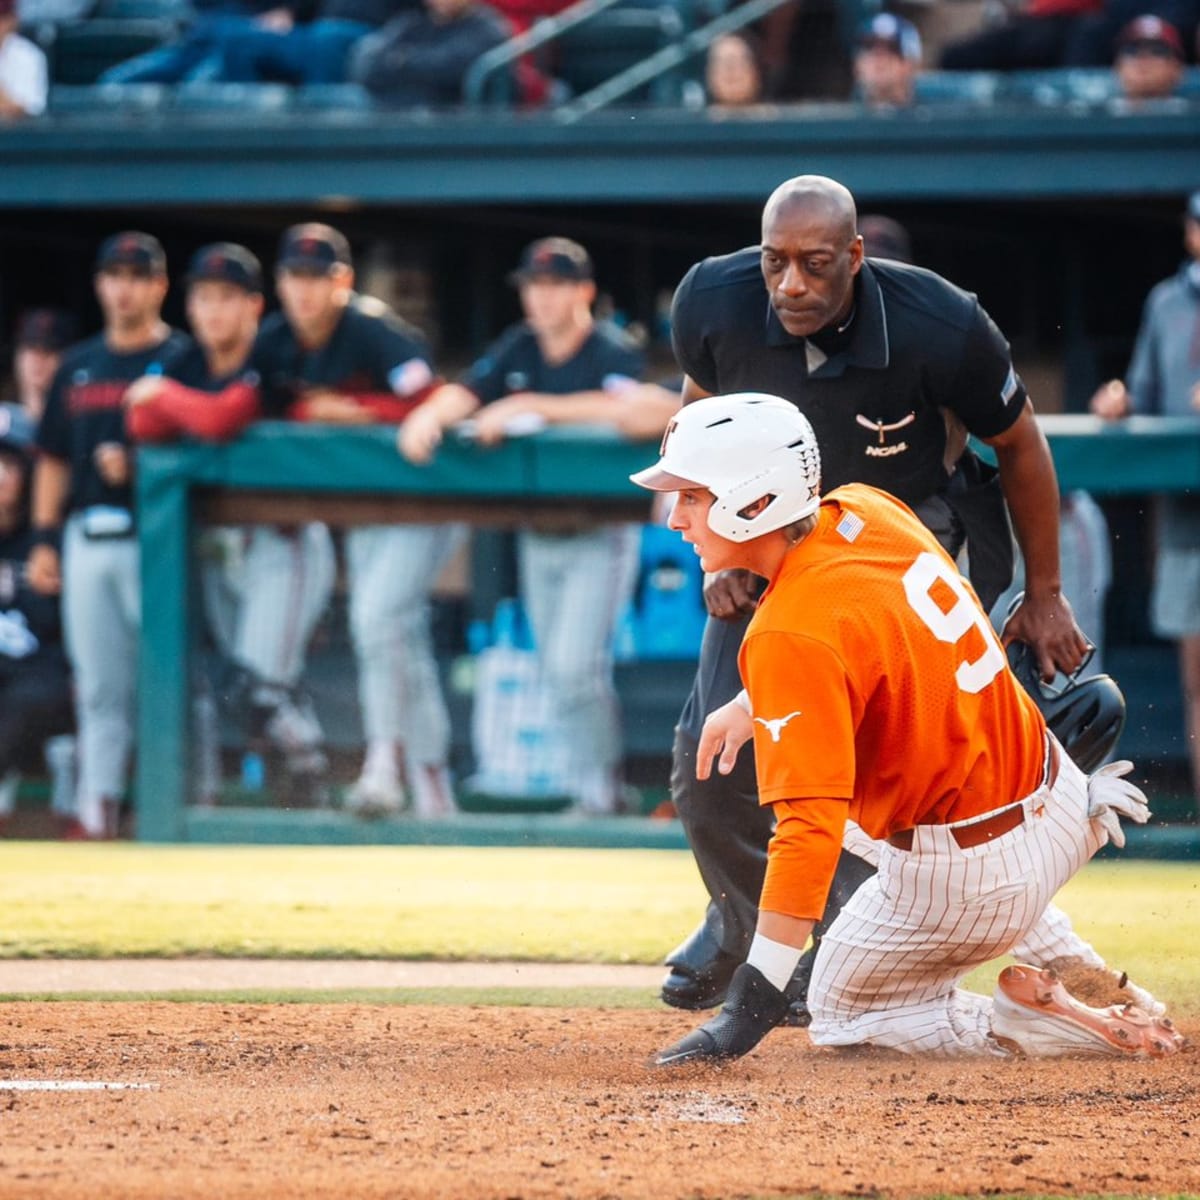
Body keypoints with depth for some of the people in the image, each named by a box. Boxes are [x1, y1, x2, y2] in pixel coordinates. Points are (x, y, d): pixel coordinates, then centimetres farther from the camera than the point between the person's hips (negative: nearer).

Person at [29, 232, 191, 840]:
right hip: (88, 538, 5)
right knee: (100, 686, 7)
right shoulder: (78, 367, 17)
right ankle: (98, 807, 9)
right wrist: (43, 539, 11)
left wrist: (139, 467, -18)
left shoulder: (182, 359, 0)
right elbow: (53, 460, 19)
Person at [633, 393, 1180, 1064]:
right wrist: (754, 702, 15)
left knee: (842, 1014, 14)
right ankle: (1086, 806, 27)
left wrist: (753, 1001, -36)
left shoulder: (791, 638, -28)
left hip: (969, 881, -9)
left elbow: (810, 828, -35)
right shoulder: (865, 512, -5)